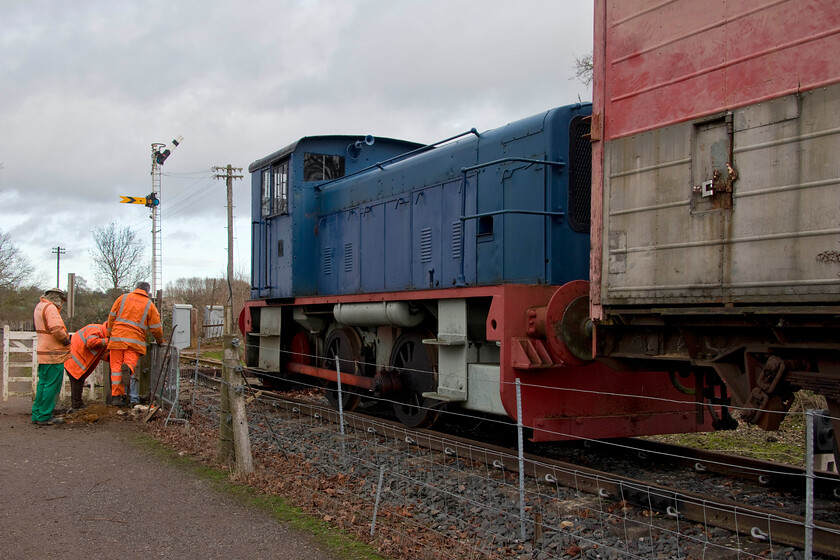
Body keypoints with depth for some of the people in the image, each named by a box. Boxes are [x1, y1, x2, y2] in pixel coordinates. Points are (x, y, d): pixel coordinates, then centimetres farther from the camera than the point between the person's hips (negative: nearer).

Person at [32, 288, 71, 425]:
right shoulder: (50, 308, -14)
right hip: (53, 354, -10)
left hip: (43, 353, 10)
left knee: (43, 384, 16)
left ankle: (37, 414, 21)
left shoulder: (39, 306, 17)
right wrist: (66, 340, -10)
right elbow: (57, 329, -26)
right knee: (52, 385, -4)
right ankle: (44, 417, -1)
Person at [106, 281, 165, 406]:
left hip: (117, 337, 1)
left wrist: (110, 334, 23)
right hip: (135, 340, -1)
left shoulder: (123, 298, 10)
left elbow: (112, 317, 12)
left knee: (116, 367, 4)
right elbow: (156, 327, 8)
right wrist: (160, 341, 25)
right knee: (132, 363, 0)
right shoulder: (149, 305, 7)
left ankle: (116, 396, 0)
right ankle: (128, 368, -36)